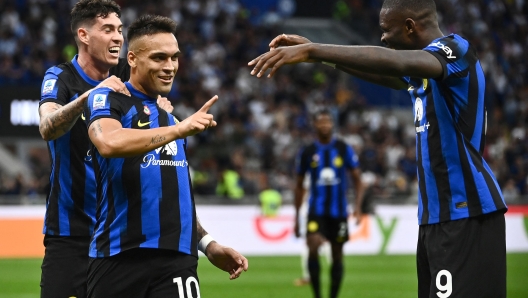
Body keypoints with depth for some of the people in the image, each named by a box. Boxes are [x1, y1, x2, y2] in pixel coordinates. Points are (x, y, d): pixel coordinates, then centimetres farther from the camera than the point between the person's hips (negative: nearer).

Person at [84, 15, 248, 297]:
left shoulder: (170, 116, 21)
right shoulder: (106, 99, 0)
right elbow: (109, 143, -23)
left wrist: (208, 244, 18)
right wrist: (178, 129, -25)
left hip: (176, 259, 5)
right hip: (118, 256, -5)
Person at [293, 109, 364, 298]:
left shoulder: (344, 149, 2)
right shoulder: (307, 153, 3)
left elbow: (357, 179, 4)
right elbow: (299, 186, 11)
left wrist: (358, 206, -11)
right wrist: (296, 218, 9)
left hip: (338, 211, 1)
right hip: (317, 210, -1)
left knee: (337, 255, 6)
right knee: (313, 246, -22)